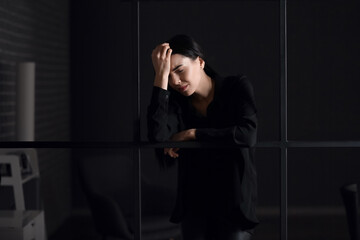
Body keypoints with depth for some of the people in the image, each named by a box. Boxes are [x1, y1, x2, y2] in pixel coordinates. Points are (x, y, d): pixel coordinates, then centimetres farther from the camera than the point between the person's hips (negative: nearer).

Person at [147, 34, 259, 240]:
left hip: (234, 200, -3)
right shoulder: (177, 101, 2)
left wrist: (192, 134, -14)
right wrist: (161, 77, -17)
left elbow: (248, 134, -18)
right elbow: (158, 136, -18)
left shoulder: (238, 87, -3)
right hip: (194, 203, 3)